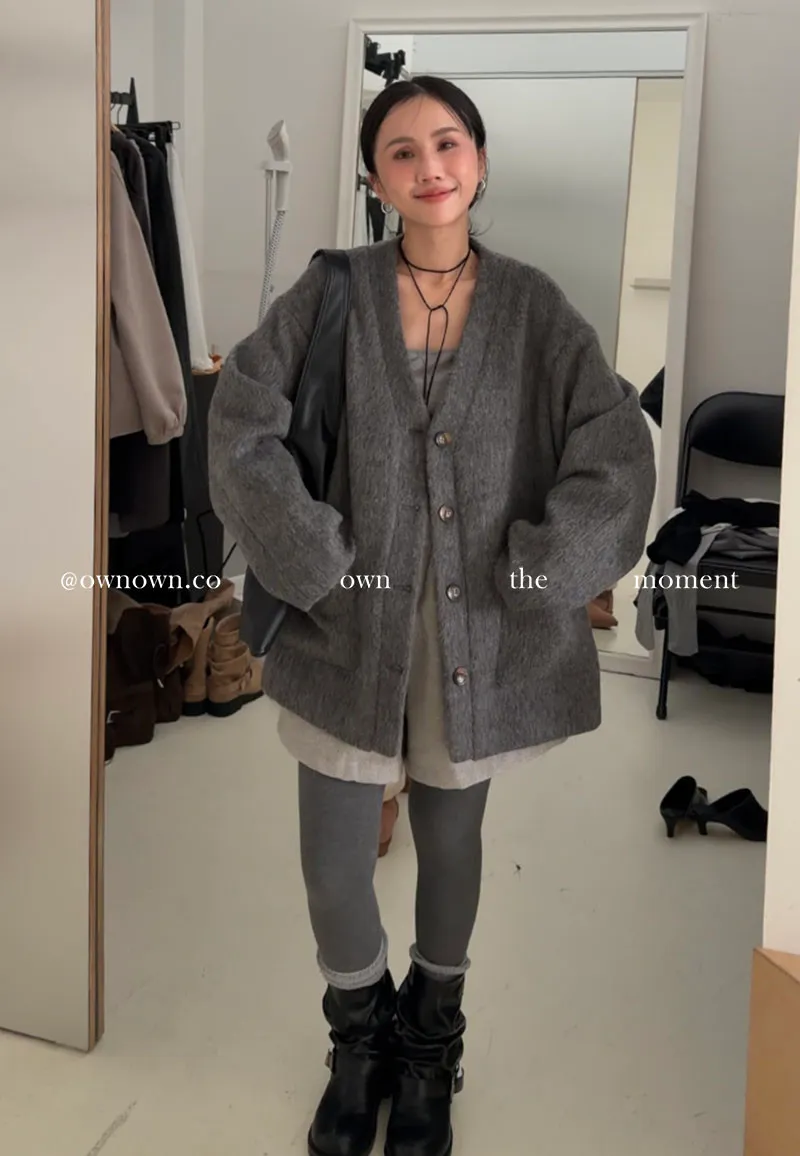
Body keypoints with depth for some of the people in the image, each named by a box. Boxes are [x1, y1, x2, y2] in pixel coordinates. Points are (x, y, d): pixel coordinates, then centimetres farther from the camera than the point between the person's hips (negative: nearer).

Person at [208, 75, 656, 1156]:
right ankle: (359, 1045, 36)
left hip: (479, 633, 1)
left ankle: (429, 1051, 40)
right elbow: (243, 423, -9)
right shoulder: (332, 291, -2)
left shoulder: (532, 306, -1)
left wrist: (527, 573, -13)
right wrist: (318, 565, -13)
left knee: (452, 842, 15)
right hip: (351, 625, 0)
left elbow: (618, 456, -8)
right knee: (334, 868, 5)